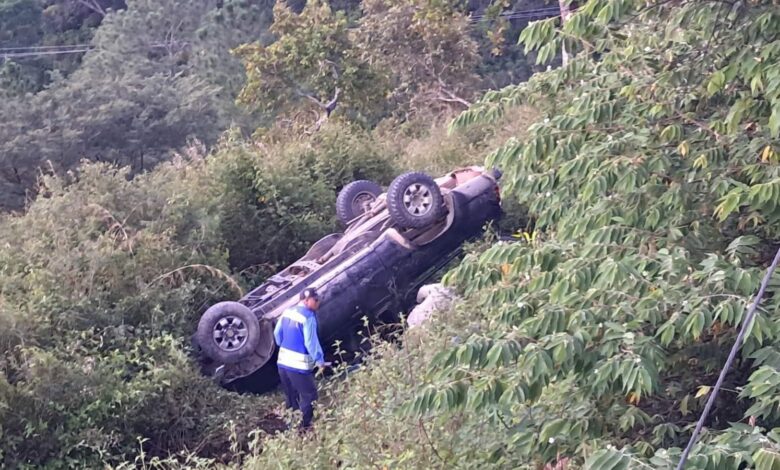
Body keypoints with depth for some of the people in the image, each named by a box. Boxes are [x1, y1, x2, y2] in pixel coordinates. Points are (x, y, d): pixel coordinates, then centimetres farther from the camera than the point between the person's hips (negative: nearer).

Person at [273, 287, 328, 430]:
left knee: (291, 397, 20)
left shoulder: (288, 312, 7)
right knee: (309, 396, 4)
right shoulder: (308, 317, -18)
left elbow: (277, 333, 15)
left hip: (283, 362, 8)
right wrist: (320, 360, -9)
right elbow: (311, 342, -19)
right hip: (299, 365, -8)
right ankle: (303, 427, 4)